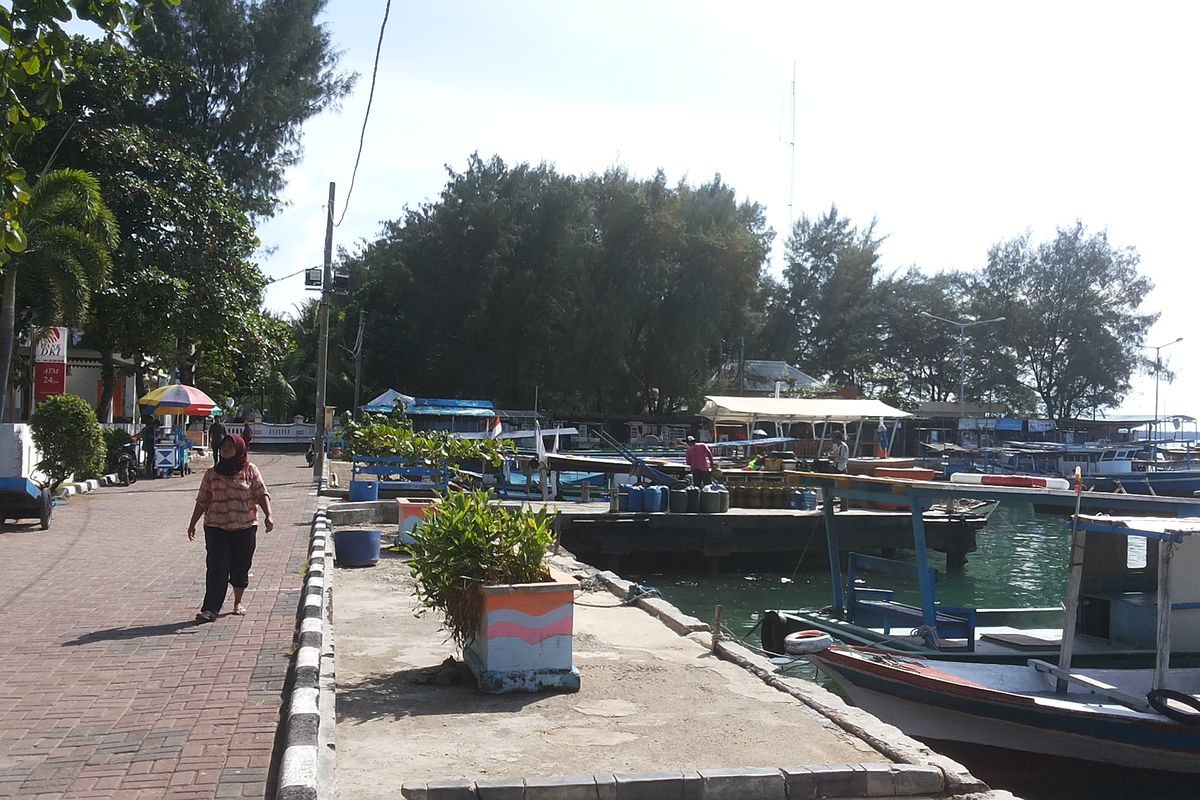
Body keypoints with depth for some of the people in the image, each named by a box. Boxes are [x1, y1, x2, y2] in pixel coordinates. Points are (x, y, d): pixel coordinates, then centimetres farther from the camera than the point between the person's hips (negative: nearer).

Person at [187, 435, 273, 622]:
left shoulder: (250, 471, 1)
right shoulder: (212, 473, 6)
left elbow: (262, 494, -5)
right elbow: (202, 501, 11)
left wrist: (268, 515, -19)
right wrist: (193, 523, 12)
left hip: (245, 527, 0)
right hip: (216, 527, 0)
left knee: (241, 567, 9)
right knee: (216, 568, -8)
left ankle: (238, 602, 28)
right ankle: (210, 609, -11)